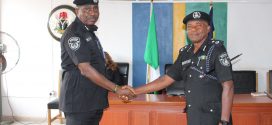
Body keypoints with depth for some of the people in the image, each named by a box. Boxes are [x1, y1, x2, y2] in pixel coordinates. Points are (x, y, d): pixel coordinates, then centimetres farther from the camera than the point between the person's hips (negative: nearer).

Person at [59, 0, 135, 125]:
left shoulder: (89, 31, 15)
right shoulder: (73, 34, -16)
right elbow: (86, 70, -23)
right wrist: (117, 89, -22)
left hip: (94, 100, 9)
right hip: (78, 101, -9)